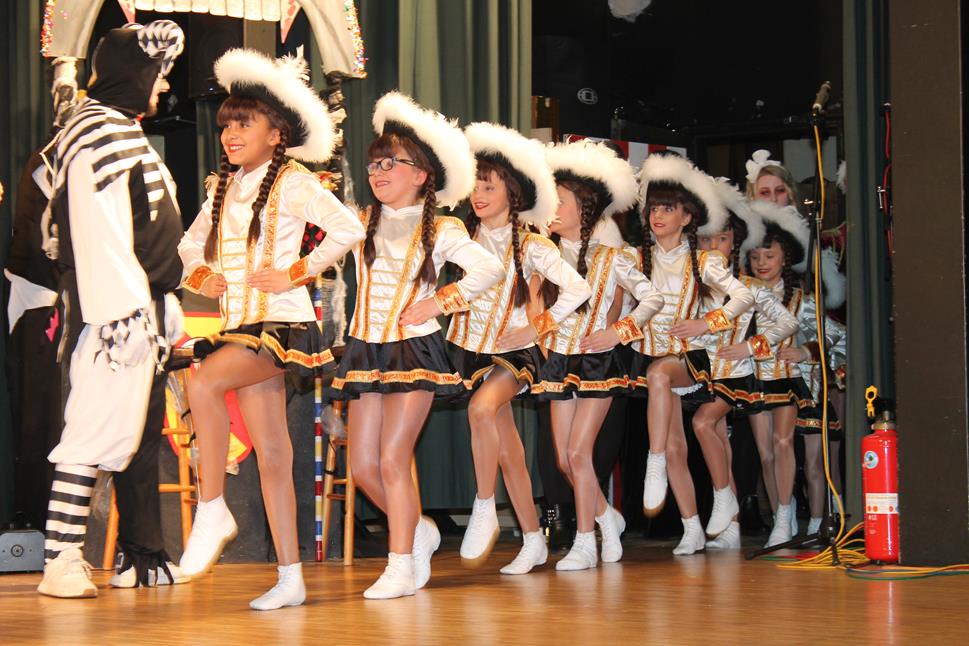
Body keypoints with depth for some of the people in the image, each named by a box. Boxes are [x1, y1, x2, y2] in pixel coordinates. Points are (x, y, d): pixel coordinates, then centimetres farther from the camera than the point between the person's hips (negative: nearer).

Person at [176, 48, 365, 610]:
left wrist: (295, 273, -14)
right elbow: (192, 243, 29)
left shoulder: (291, 181, -5)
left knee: (204, 385, -31)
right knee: (272, 455, 5)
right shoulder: (224, 188, 16)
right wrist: (201, 275, 8)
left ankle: (213, 509, -16)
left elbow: (348, 228, -15)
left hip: (282, 322, -7)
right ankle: (291, 579, 8)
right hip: (239, 325, 7)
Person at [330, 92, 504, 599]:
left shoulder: (439, 232, -2)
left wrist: (440, 303, -8)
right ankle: (420, 530, 26)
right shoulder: (362, 224, 8)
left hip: (415, 350, -5)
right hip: (365, 352, 5)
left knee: (392, 461, -11)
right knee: (363, 466, 1)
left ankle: (401, 567, -1)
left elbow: (490, 269, -5)